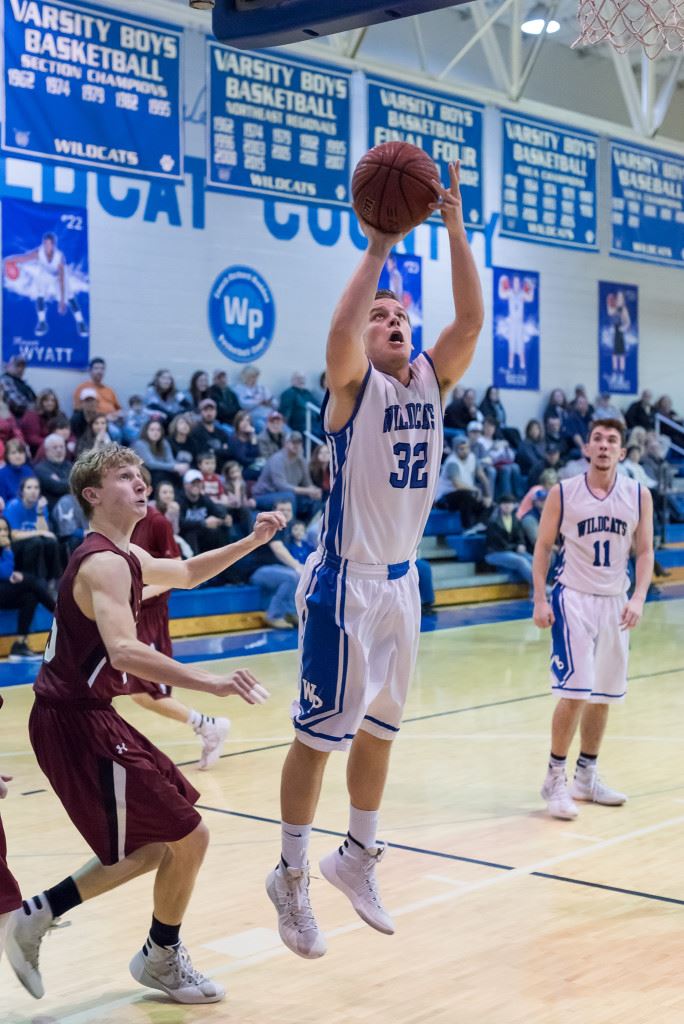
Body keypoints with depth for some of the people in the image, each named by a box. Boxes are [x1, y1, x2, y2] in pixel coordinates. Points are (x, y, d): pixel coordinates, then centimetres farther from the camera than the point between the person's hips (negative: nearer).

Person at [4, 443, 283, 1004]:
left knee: (157, 843, 18)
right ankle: (162, 959, 21)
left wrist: (251, 542, 15)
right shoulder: (104, 562, -20)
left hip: (84, 716, 10)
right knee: (188, 838, -1)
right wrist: (213, 682, -44)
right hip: (76, 723, -10)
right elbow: (124, 651, -36)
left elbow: (188, 573, 30)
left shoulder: (125, 555, 12)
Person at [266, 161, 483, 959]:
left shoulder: (430, 380, 6)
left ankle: (356, 856, 32)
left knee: (379, 728, 17)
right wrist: (377, 247, -27)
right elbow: (339, 332, -31)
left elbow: (471, 321, -8)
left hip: (401, 582, 7)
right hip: (345, 584, -7)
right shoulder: (352, 385, -10)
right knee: (319, 733, -1)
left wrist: (454, 229, -14)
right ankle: (291, 876, 13)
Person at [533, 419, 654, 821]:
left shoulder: (639, 495, 1)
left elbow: (645, 551, 3)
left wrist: (638, 598, -11)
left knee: (604, 695, 11)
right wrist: (539, 600, -5)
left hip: (615, 602, 4)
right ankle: (556, 779, 2)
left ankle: (587, 776, 25)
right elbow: (544, 546, 2)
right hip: (573, 598, -4)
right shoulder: (563, 493, -5)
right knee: (575, 692, -12)